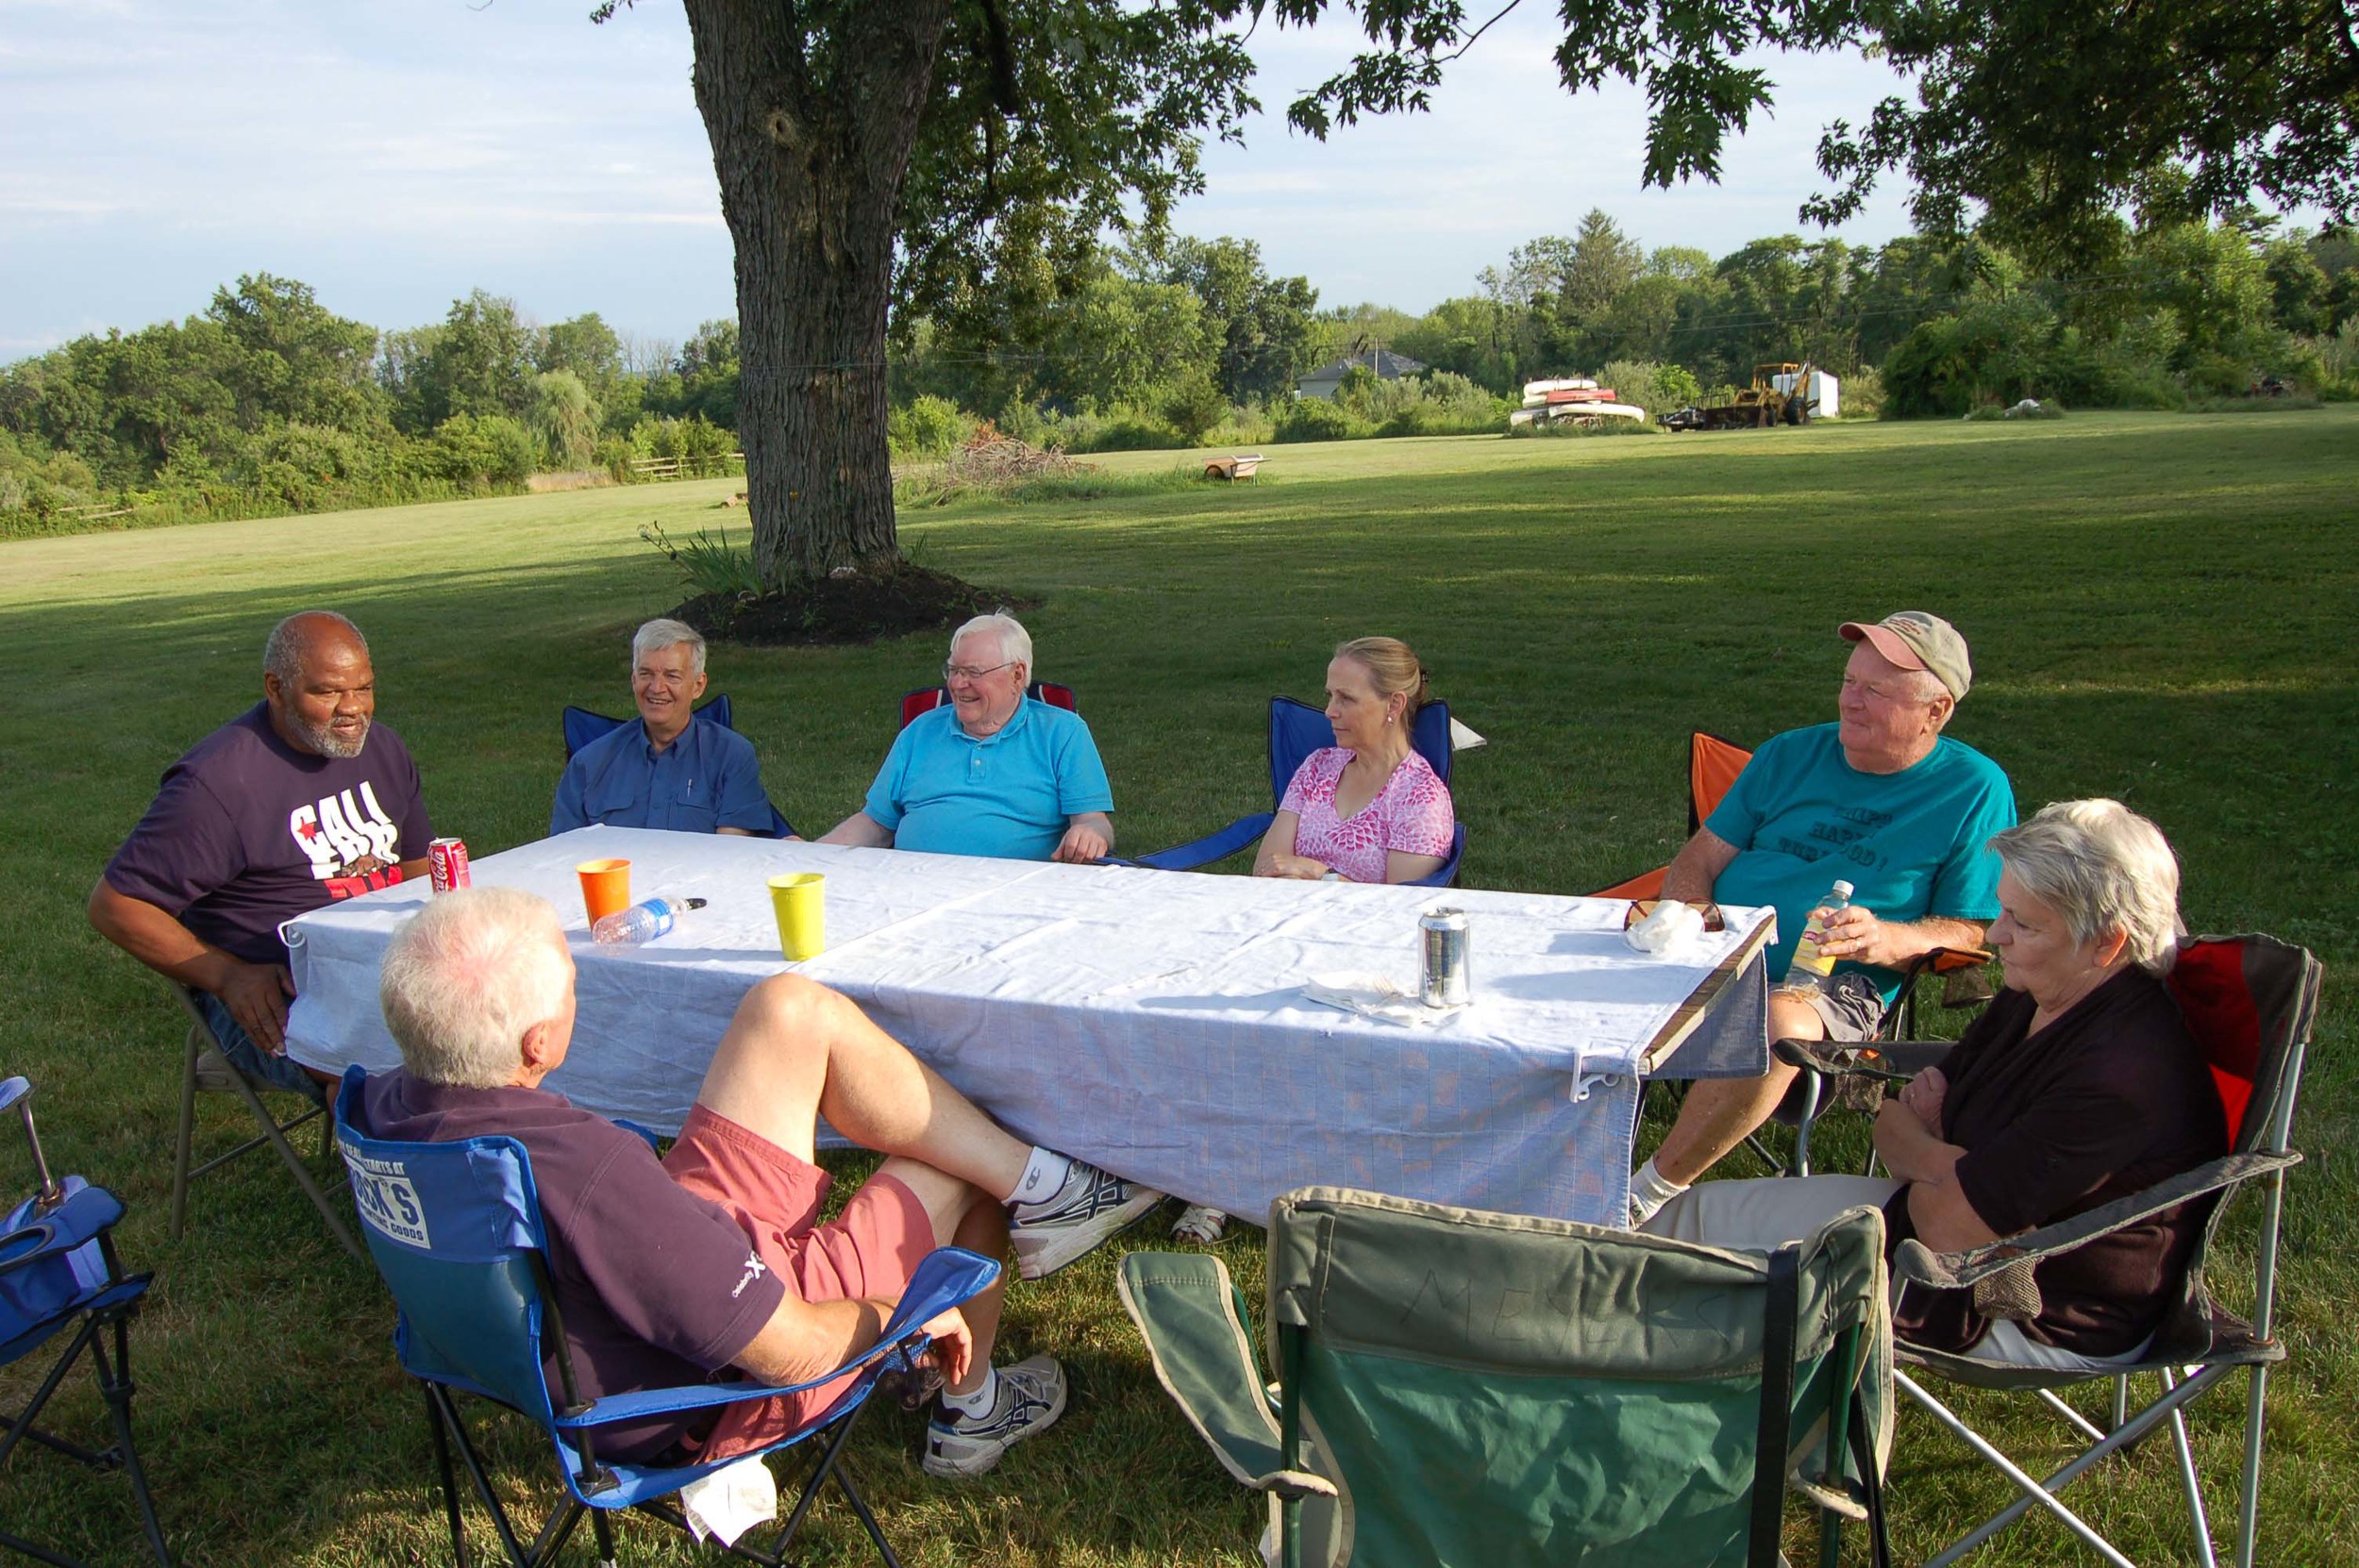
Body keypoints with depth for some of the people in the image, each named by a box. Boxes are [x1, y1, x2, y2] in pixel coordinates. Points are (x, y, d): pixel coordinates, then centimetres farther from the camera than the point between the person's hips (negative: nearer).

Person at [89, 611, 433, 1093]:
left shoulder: (382, 750, 12)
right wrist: (228, 976, -18)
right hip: (273, 997, -7)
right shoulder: (219, 782, -11)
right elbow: (114, 905, -7)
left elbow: (418, 868, 23)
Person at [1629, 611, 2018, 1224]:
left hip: (1837, 987, -4)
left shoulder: (1975, 789, 3)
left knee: (1779, 1027, -39)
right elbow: (1701, 858, 14)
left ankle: (1643, 1201, -23)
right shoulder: (1792, 753, 14)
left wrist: (1884, 939, -21)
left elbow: (1969, 933, 1)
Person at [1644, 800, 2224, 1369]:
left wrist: (1920, 1159, -7)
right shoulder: (2035, 999, -1)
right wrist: (1939, 1159, -15)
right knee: (1705, 1211, 9)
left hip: (2037, 1323, -9)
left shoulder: (2122, 1074, -31)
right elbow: (1894, 1123, 7)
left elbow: (1951, 1228, -29)